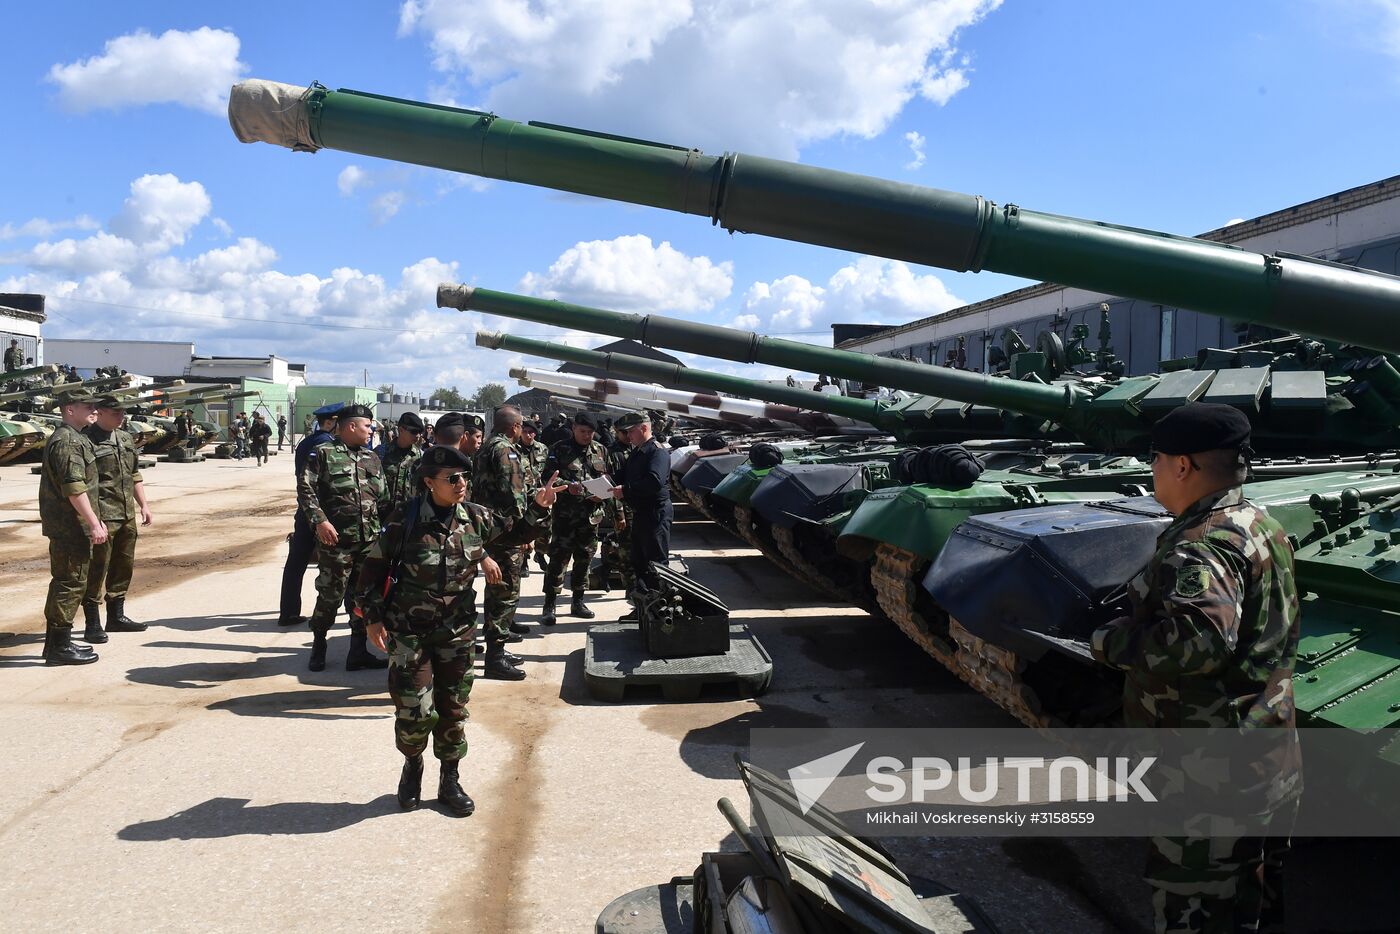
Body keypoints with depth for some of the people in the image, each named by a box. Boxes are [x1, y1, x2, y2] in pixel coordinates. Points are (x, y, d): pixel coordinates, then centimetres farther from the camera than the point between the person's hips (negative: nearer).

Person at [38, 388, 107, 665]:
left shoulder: (73, 438, 17)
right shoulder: (67, 441, -16)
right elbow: (74, 488, -23)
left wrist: (94, 520, 24)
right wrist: (94, 523, -22)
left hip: (64, 527, 11)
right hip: (70, 526, -11)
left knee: (63, 583, 15)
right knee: (71, 583, -6)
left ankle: (56, 642, 23)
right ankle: (60, 646, -1)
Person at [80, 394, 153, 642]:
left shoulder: (125, 439, 14)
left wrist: (143, 505, 17)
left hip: (127, 516, 8)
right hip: (102, 518, -8)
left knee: (124, 567, 15)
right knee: (97, 570, -2)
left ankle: (116, 616, 27)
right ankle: (92, 625, 5)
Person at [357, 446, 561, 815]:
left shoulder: (474, 517, -4)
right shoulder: (405, 518, -14)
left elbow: (515, 534, 11)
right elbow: (375, 567, -5)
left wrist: (538, 508, -7)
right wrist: (373, 616, -7)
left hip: (457, 631, 3)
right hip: (409, 631, -3)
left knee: (453, 709, 10)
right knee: (414, 711, -3)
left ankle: (450, 780, 28)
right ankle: (413, 764, 28)